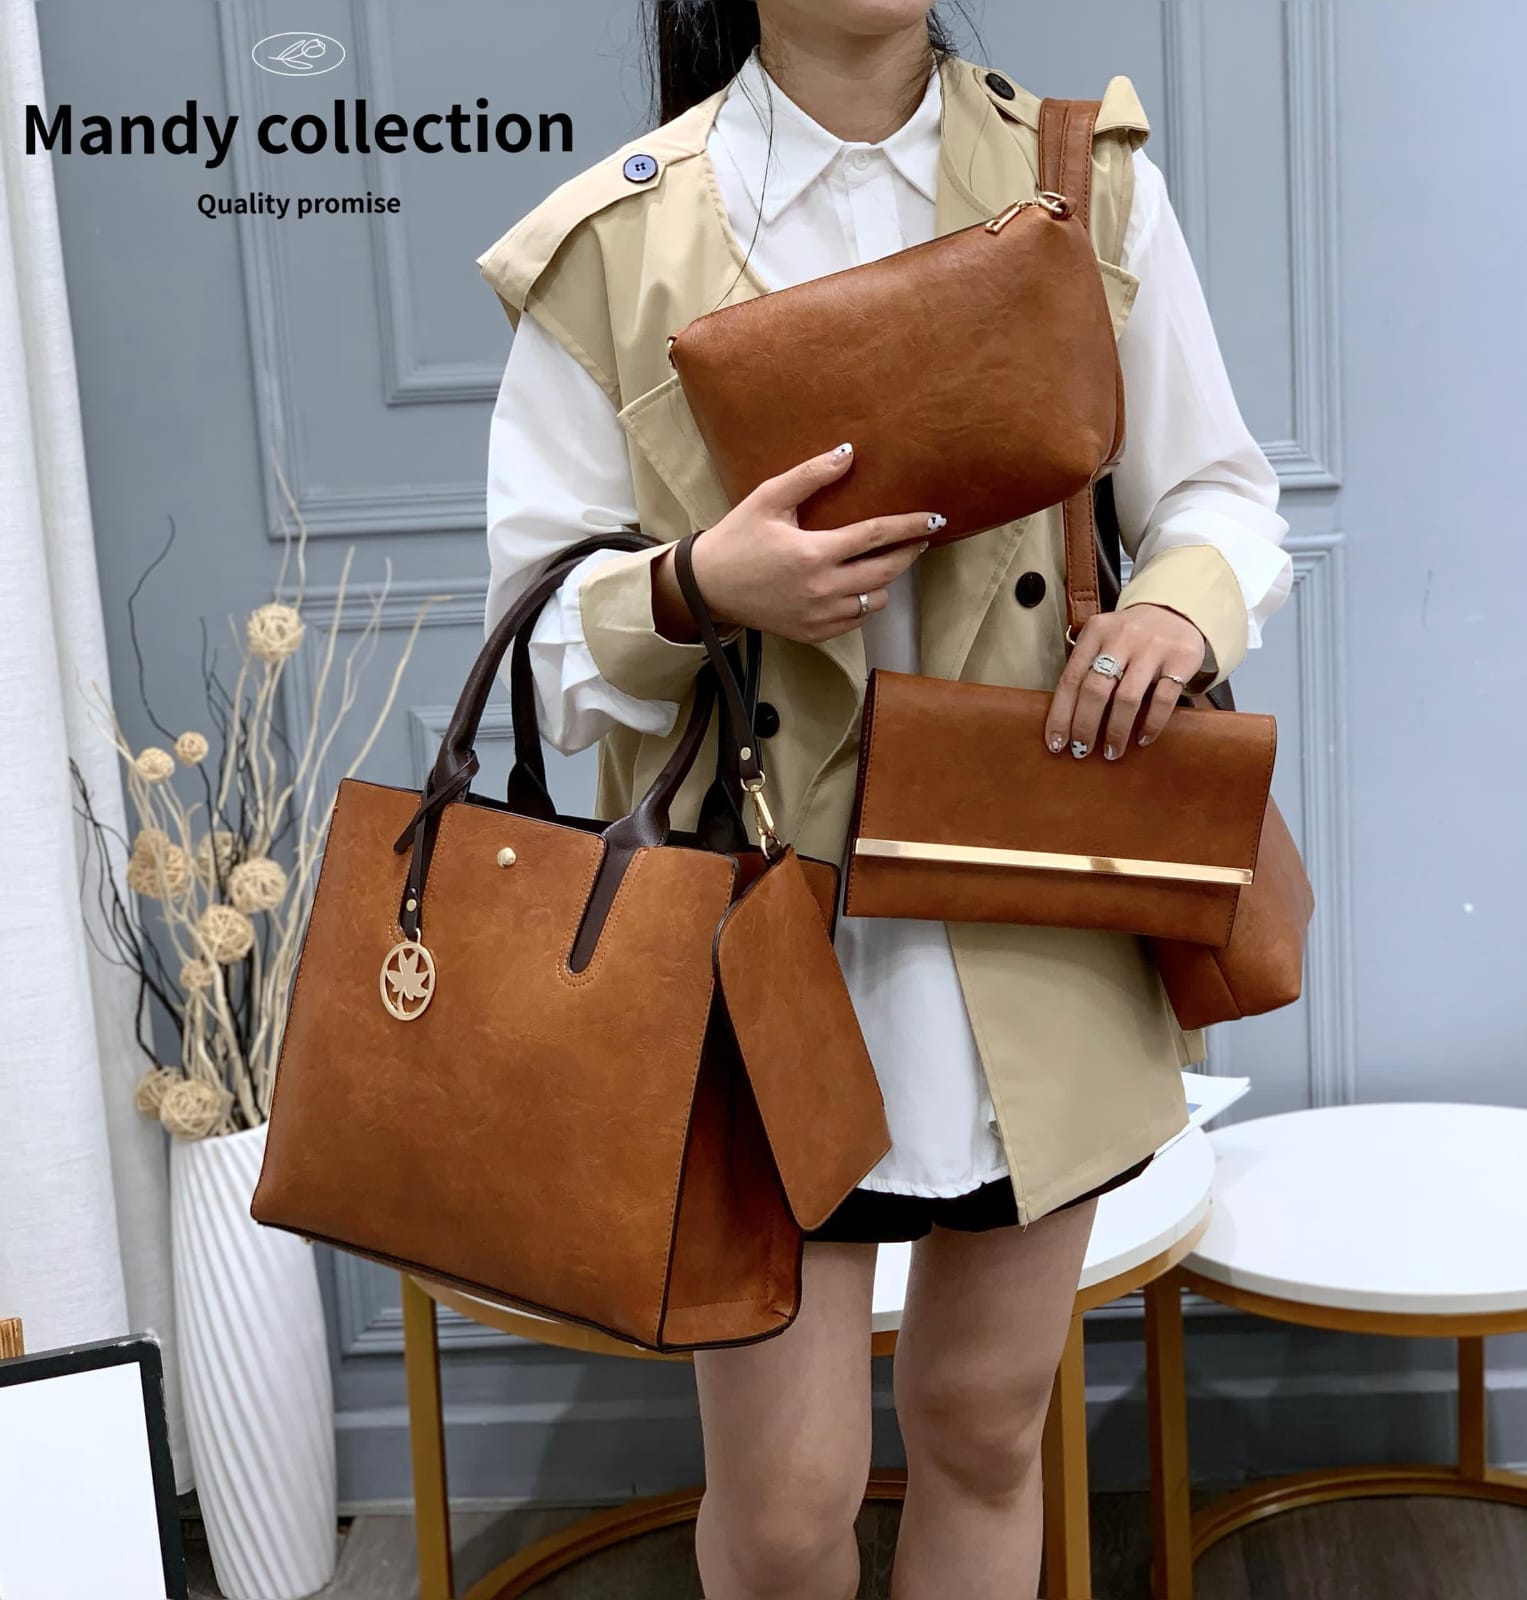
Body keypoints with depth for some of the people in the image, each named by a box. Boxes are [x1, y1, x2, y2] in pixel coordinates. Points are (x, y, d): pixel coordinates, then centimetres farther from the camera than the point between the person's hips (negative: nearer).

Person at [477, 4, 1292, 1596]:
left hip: (1035, 941, 3)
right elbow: (539, 627, -1)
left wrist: (1181, 598, -13)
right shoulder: (611, 244, -4)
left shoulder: (1093, 185, 3)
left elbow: (1219, 489, 10)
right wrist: (695, 592, -23)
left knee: (984, 1430, 18)